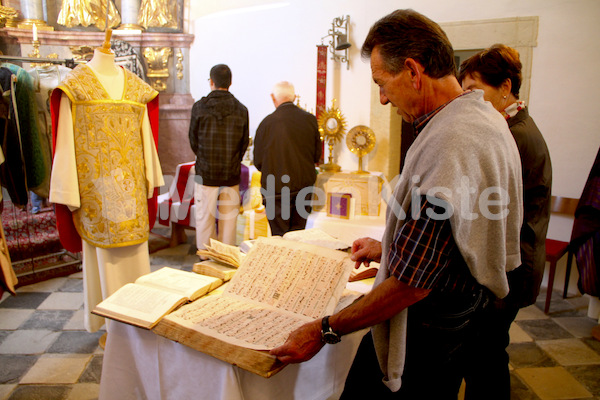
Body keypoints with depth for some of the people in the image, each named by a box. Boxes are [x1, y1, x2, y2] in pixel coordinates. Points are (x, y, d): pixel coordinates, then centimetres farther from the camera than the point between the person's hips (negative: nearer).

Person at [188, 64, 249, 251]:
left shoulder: (199, 107, -6)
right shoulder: (241, 109, -2)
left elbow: (193, 141, 2)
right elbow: (244, 143, 3)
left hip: (205, 174, -1)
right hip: (232, 176, 2)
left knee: (204, 220, 9)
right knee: (229, 221, 10)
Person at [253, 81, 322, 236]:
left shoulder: (267, 122, -13)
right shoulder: (310, 119, -3)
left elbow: (258, 161, -4)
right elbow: (317, 155, 6)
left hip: (276, 188, -3)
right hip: (304, 185, 4)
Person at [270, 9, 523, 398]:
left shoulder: (447, 144, -30)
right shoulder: (486, 116, 5)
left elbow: (412, 283, -28)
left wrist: (325, 331, -19)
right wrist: (389, 249, 20)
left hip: (424, 331, -10)